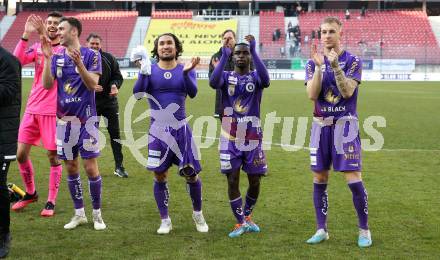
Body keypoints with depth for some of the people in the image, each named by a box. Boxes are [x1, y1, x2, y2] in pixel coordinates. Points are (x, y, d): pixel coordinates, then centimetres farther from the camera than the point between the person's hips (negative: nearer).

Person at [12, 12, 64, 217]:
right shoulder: (37, 47, 10)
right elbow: (17, 60, -8)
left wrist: (45, 38, -32)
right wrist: (26, 35, -15)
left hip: (52, 111, -4)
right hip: (32, 109, 5)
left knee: (53, 157, 1)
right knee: (21, 154, 5)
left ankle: (51, 202, 13)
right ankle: (30, 193, 26)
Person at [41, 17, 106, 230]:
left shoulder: (91, 55, -4)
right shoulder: (57, 57, 8)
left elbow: (93, 85, -14)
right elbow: (47, 85, -3)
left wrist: (79, 64, -27)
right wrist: (47, 58, -12)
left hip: (86, 119, -4)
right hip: (64, 119, 5)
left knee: (90, 167, -3)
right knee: (71, 168, 9)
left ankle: (97, 214, 11)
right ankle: (79, 214, 20)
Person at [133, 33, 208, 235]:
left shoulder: (185, 69, 4)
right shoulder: (150, 70, 3)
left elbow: (192, 93, -12)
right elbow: (137, 94, -11)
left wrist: (186, 73, -29)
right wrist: (143, 72, -26)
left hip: (181, 128, 0)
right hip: (158, 130, 0)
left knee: (191, 173, 2)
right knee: (160, 176, 4)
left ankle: (197, 213, 25)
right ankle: (165, 220, 18)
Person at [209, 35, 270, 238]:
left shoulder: (255, 76, 2)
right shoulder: (226, 76, 3)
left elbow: (265, 81, -24)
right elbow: (213, 83, -21)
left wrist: (254, 50, -28)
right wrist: (224, 56, -28)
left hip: (253, 138, 0)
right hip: (230, 139, 0)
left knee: (255, 181, 6)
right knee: (232, 180, -2)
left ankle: (247, 216, 30)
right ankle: (241, 223, 10)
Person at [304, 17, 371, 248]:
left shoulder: (352, 61, -1)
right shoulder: (313, 63, 7)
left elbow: (347, 92, -15)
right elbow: (312, 95, -6)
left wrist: (335, 65, -24)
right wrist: (319, 66, -16)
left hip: (345, 123, -3)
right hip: (321, 124, 4)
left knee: (353, 179, -7)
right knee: (319, 179, 5)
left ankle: (364, 230, 7)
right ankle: (321, 230, 16)